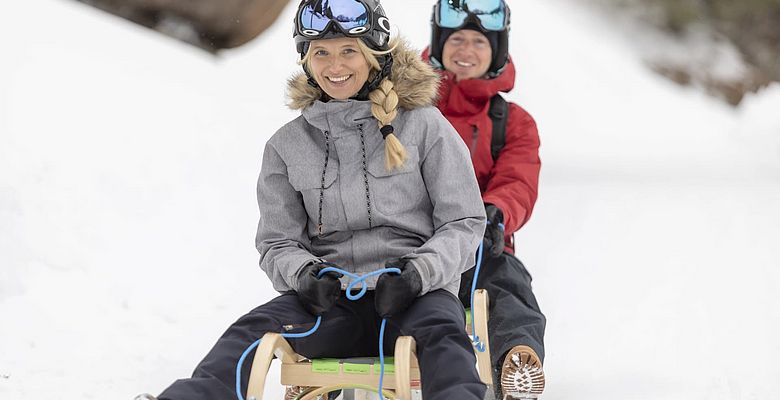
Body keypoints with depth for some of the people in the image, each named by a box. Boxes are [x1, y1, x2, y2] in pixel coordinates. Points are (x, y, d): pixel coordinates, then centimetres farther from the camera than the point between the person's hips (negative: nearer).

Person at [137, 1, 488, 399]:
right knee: (254, 329, -28)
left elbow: (463, 223, 5)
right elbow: (277, 240, 13)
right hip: (331, 297, 2)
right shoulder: (287, 144, 14)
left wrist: (420, 270, -15)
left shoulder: (424, 126, 6)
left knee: (441, 333, -36)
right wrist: (304, 273, -11)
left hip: (416, 293, -2)